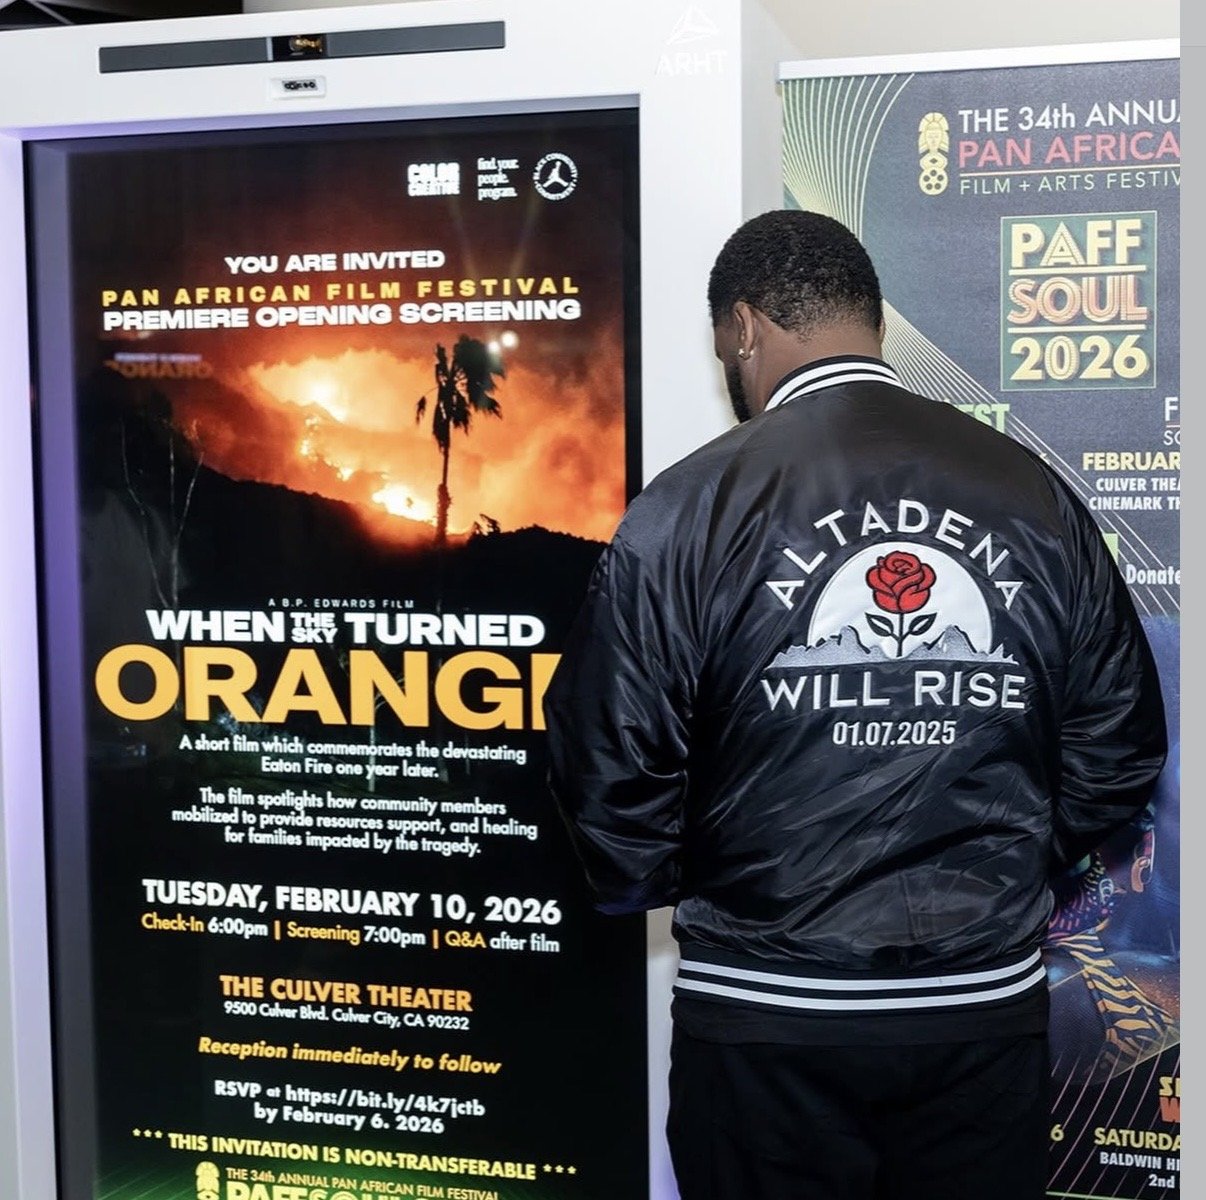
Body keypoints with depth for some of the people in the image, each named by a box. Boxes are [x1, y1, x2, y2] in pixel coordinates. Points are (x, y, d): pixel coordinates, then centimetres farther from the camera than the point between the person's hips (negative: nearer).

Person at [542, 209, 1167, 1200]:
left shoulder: (689, 510, -11)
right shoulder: (1036, 495, -1)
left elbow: (611, 764, -9)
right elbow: (1119, 749, 5)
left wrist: (659, 884, 11)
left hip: (767, 1017, -2)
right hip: (990, 1006, 3)